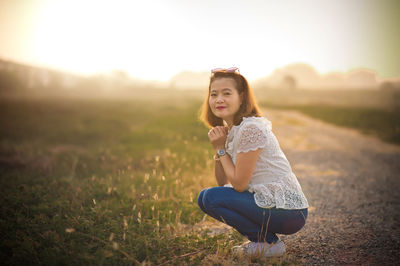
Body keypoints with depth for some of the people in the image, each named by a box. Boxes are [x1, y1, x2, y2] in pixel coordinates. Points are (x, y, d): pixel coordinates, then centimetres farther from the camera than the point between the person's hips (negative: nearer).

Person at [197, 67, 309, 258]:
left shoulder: (251, 128, -19)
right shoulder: (229, 130, 10)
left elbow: (239, 184, -17)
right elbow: (223, 183, 10)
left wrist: (221, 149, -6)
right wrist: (218, 148, -3)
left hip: (289, 212, -9)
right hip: (269, 201, 9)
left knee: (212, 197, -16)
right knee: (204, 198, 9)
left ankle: (270, 242, -3)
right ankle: (261, 236, 12)